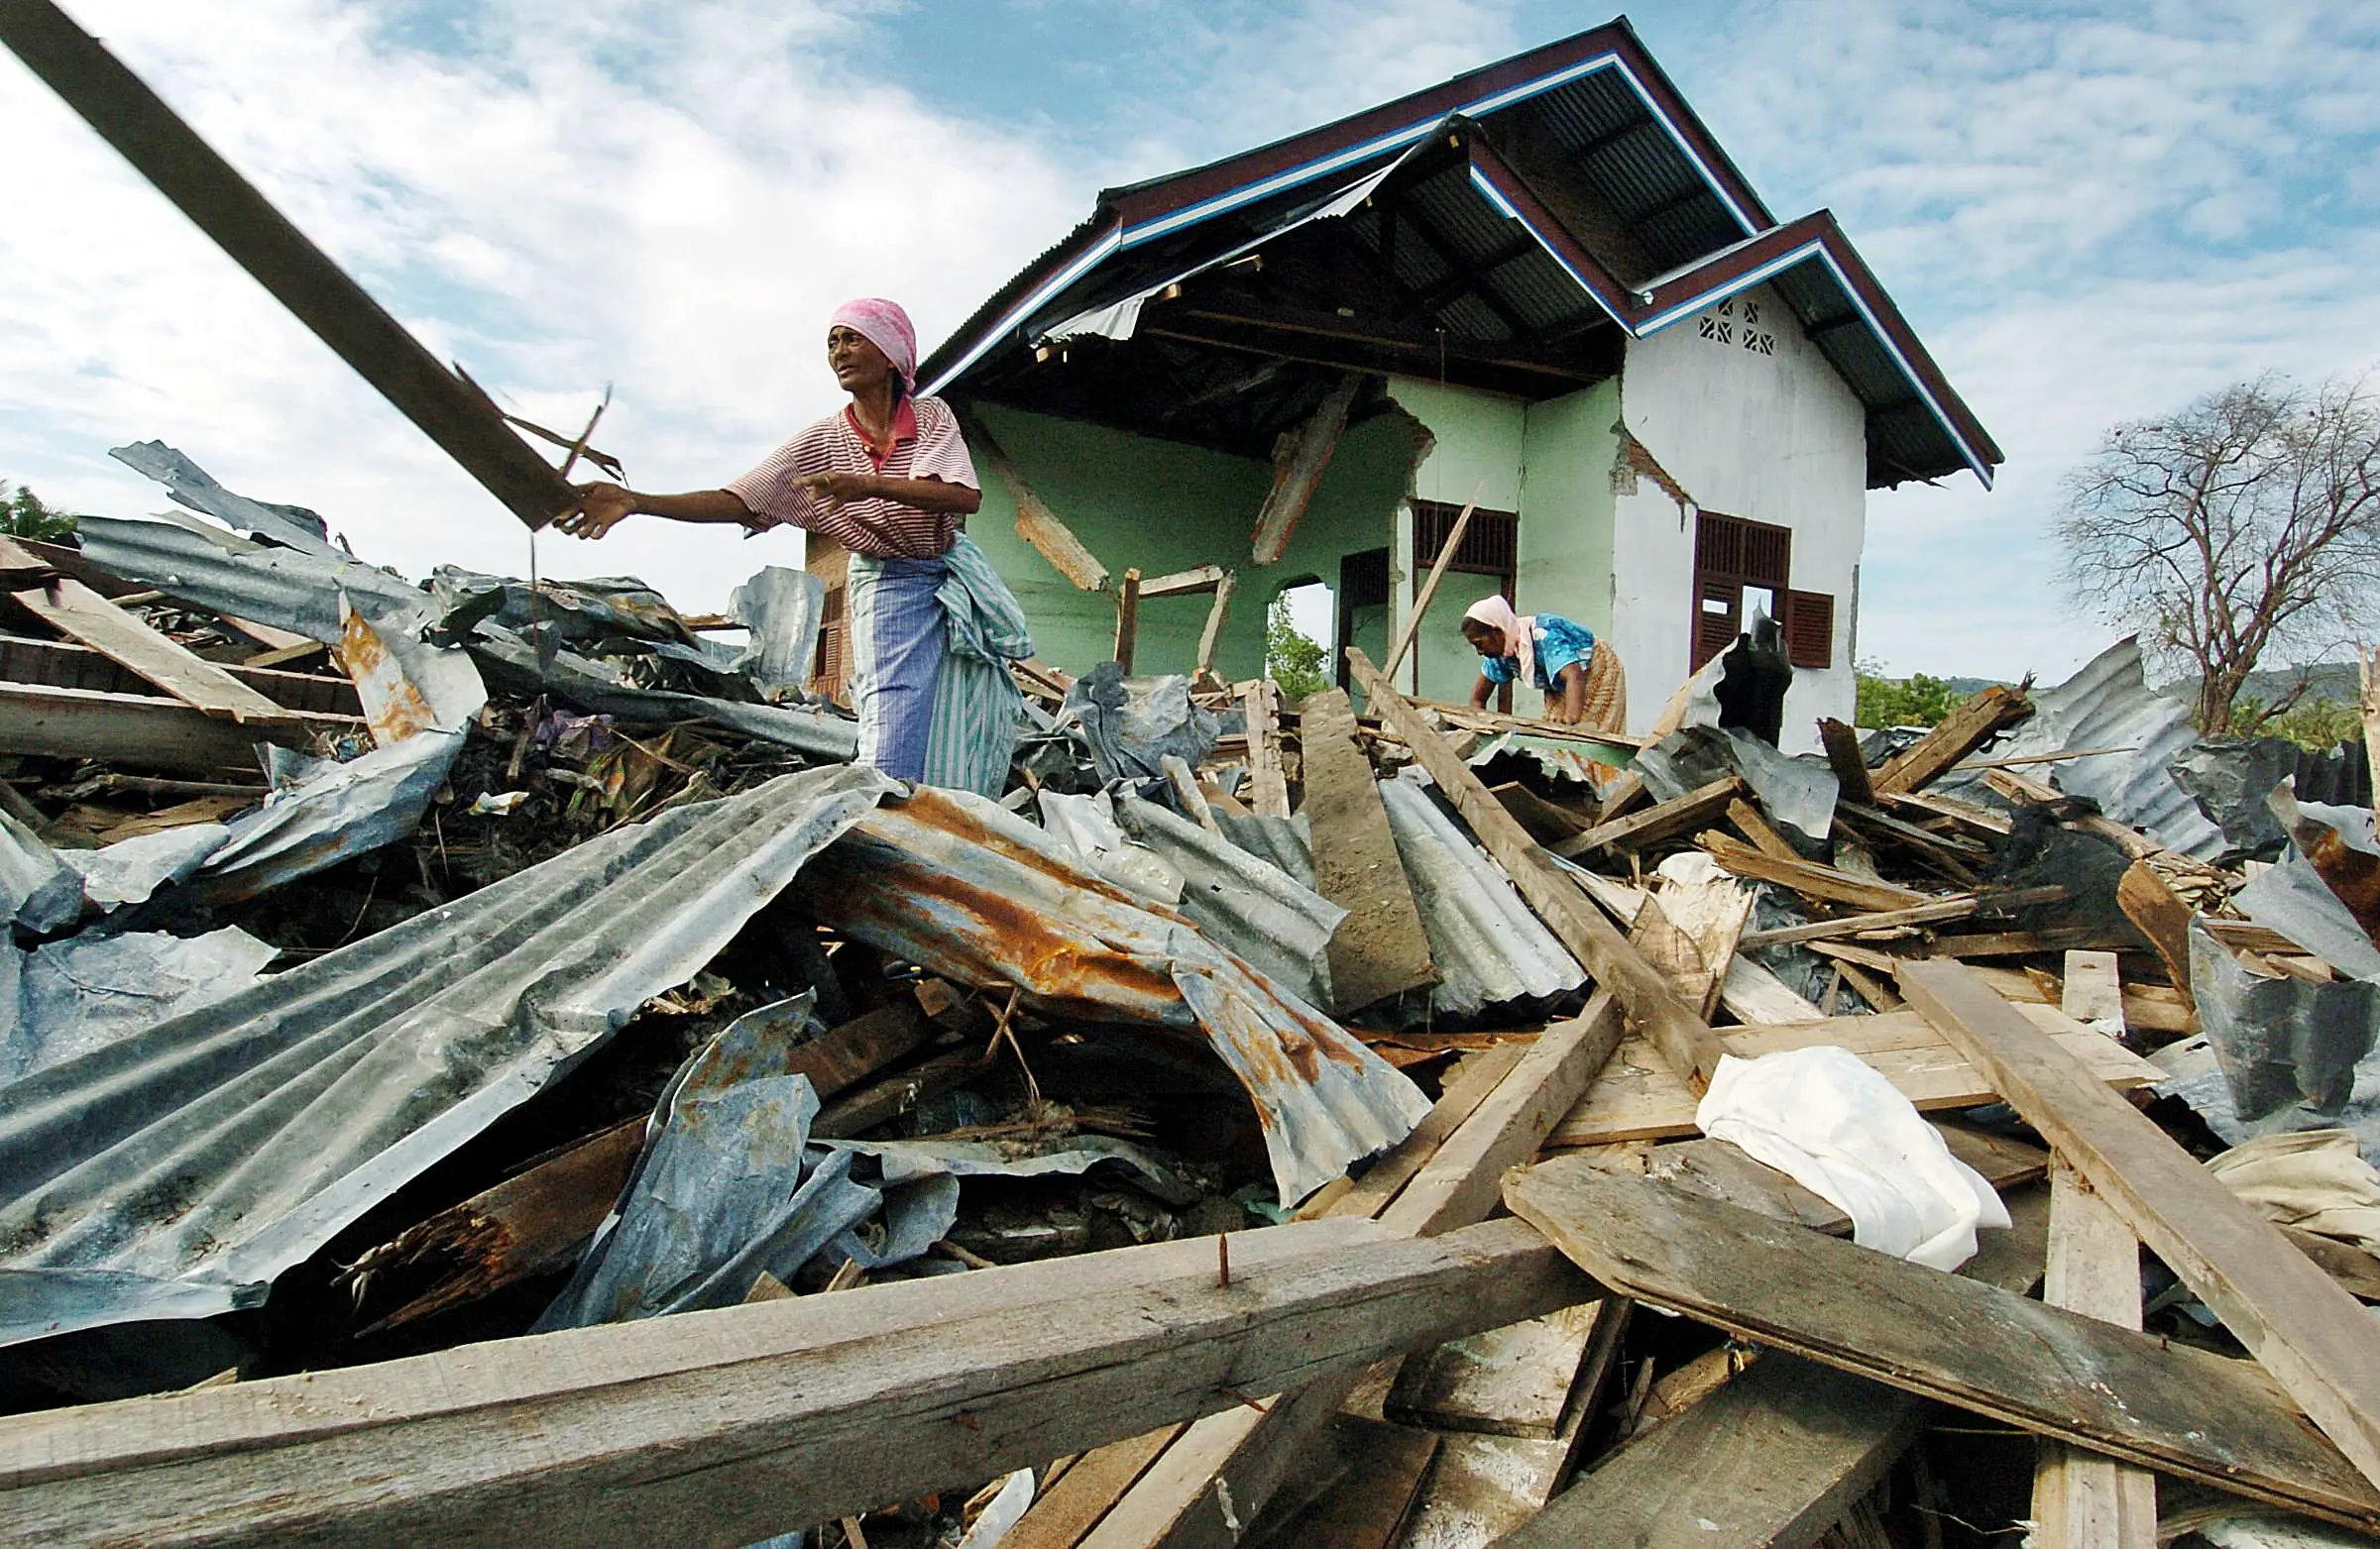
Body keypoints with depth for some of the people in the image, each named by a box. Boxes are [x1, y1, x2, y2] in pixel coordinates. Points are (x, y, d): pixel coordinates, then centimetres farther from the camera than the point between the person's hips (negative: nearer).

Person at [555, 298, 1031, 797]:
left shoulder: (932, 415, -1)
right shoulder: (822, 442, 0)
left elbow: (966, 497, -17)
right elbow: (738, 502, -6)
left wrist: (869, 485, -30)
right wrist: (635, 502, -19)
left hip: (955, 583, 1)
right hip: (887, 590, -1)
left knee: (962, 750, 1)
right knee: (892, 750, -17)